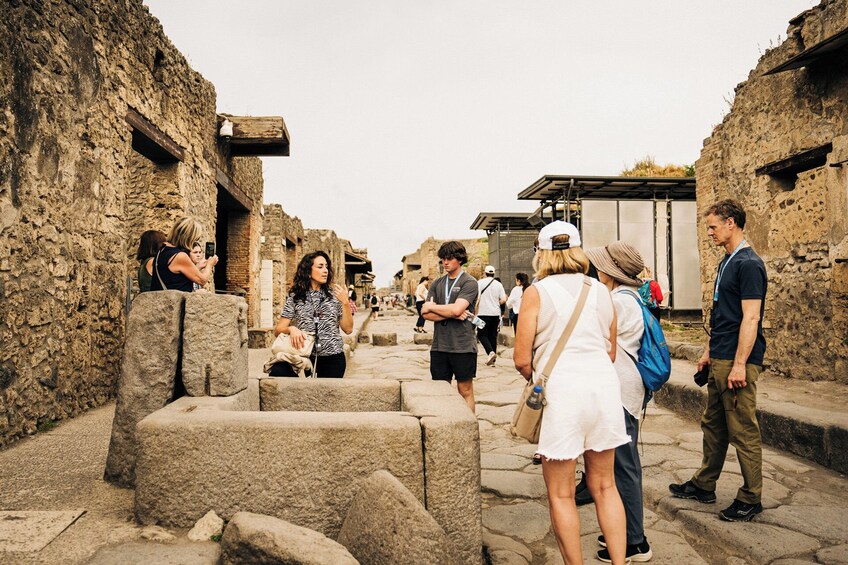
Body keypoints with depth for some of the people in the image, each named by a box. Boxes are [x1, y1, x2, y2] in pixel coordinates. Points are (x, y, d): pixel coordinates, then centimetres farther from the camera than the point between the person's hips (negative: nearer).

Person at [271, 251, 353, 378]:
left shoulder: (334, 295, 8)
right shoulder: (295, 297, 5)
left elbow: (348, 329, 6)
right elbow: (278, 330, 4)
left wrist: (345, 303, -7)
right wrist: (291, 329, -18)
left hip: (333, 358, 1)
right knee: (277, 372, -26)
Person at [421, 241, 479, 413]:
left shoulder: (469, 283, -4)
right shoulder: (437, 284, 11)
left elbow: (456, 309, -18)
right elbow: (426, 314, 0)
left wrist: (432, 306, -4)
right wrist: (452, 314, -13)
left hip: (463, 346, -5)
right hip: (439, 346, 5)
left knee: (465, 391, 5)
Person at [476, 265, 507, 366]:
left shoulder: (480, 282, -4)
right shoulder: (498, 284, 6)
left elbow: (477, 298, -10)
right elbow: (503, 299, 0)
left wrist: (475, 311, -2)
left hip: (483, 313, -4)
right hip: (495, 313, 4)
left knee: (482, 334, 2)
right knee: (493, 336, 10)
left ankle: (491, 352, -20)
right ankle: (493, 359, 12)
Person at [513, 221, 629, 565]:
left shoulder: (537, 293, -3)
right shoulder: (601, 291, 10)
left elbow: (522, 360, -5)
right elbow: (611, 352, 16)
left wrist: (537, 379, 14)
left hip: (563, 391, -5)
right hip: (605, 385, 5)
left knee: (560, 494, 10)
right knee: (604, 485, 18)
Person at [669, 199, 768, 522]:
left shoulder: (749, 264, -13)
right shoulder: (727, 262, 16)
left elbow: (750, 318, -19)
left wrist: (739, 364, -22)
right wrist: (708, 352, 21)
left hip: (737, 362, -10)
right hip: (719, 361, 10)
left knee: (743, 431, 0)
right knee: (713, 425, 16)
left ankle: (750, 499, 13)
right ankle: (704, 486, 28)